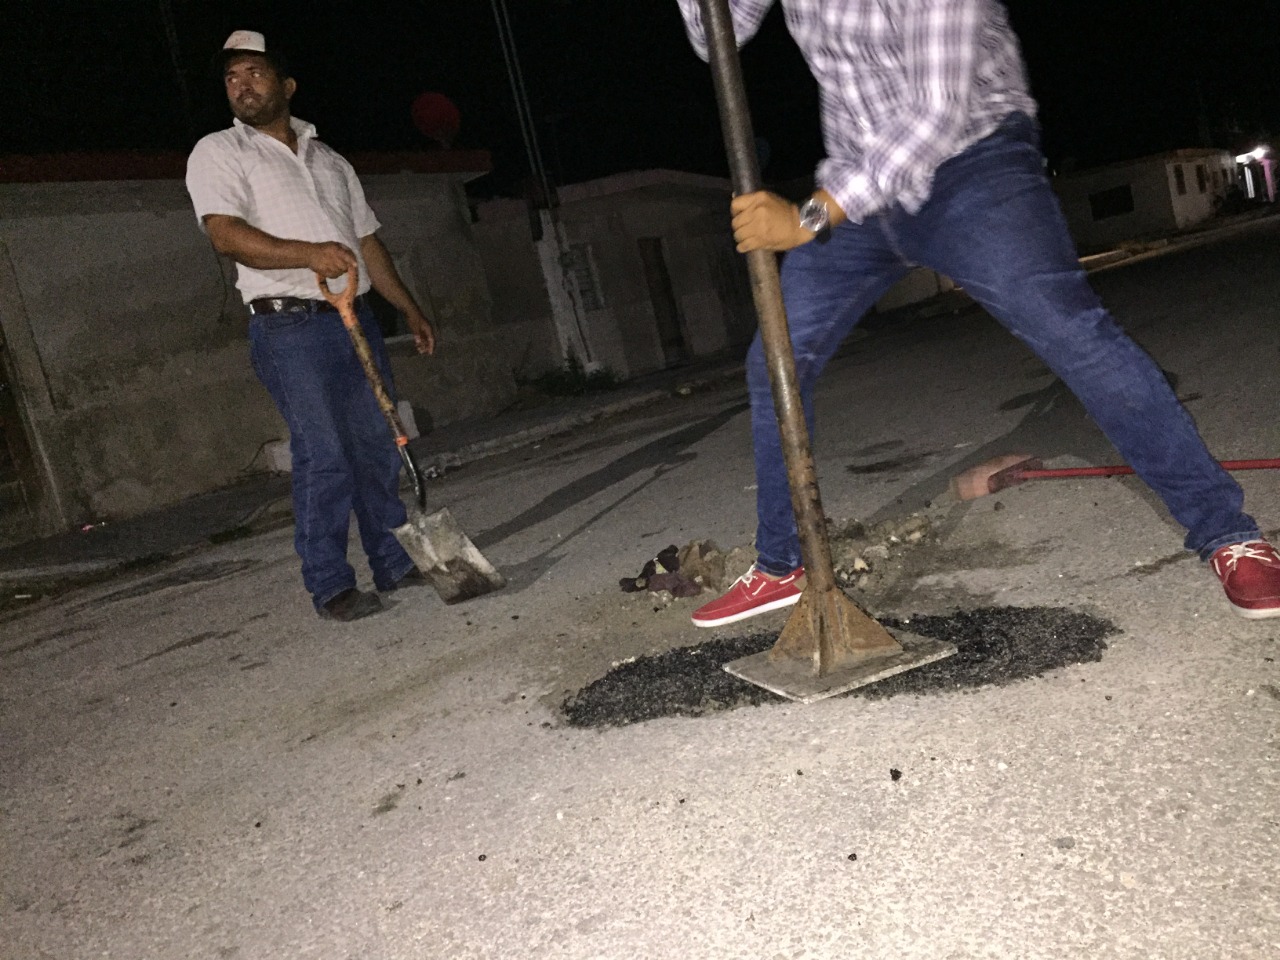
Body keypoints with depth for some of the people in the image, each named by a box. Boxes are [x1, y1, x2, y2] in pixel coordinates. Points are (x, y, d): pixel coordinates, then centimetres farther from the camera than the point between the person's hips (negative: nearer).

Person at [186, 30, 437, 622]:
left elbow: (366, 241, 24)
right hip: (290, 328, -5)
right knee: (323, 458, -9)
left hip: (355, 319, 6)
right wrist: (308, 254, -28)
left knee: (378, 448, 7)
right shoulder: (218, 153, 3)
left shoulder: (329, 160, 21)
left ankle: (395, 563, 18)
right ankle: (330, 586, 0)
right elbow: (226, 235, -13)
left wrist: (409, 310, 20)